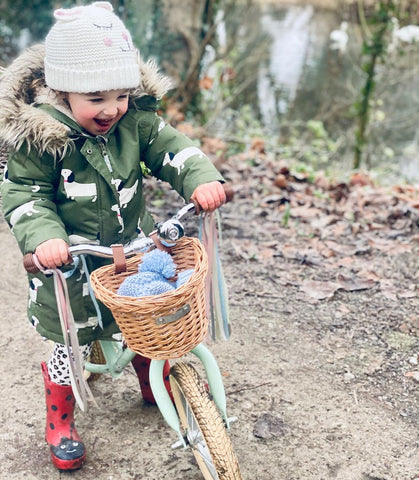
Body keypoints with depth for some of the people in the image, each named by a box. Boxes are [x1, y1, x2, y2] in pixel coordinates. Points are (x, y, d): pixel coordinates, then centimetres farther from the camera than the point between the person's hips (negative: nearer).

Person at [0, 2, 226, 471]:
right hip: (72, 265, -4)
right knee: (74, 345, 6)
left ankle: (157, 386, 49)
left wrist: (201, 179, -29)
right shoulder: (38, 137, -20)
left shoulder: (135, 119, -8)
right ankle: (59, 423, 32)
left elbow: (169, 147, -8)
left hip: (135, 253, 4)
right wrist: (44, 236, -34)